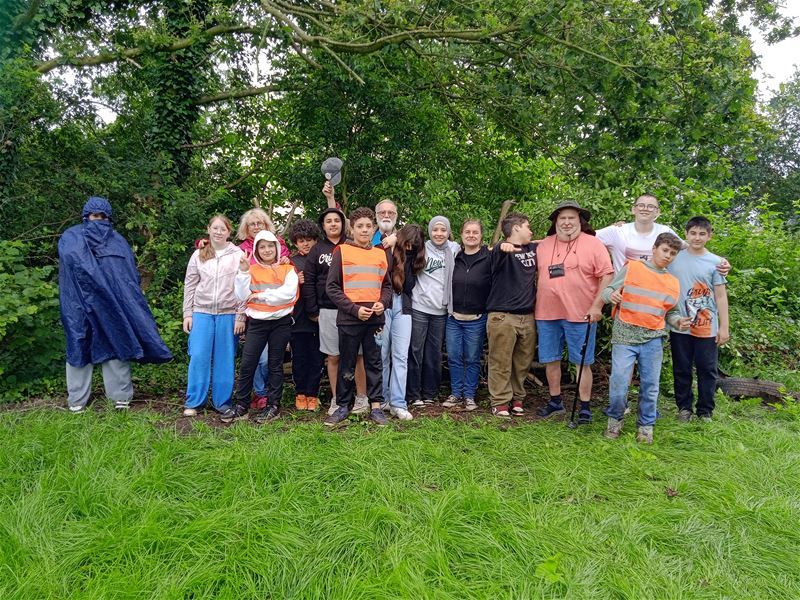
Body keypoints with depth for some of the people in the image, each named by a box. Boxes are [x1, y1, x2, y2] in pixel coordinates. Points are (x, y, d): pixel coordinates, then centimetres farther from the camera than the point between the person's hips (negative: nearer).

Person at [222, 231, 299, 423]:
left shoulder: (287, 269, 2)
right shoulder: (252, 270, 8)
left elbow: (289, 293, -14)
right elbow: (242, 296, -1)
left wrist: (260, 295, -12)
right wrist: (243, 272, -11)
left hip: (281, 322, -2)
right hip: (257, 322, 2)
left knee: (275, 364, 7)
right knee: (247, 364, 0)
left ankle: (273, 406, 15)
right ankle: (241, 406, 11)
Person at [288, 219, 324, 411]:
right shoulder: (291, 262, 6)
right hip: (298, 317, 1)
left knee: (316, 358, 5)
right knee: (299, 357, 7)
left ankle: (312, 394, 16)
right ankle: (300, 393, 20)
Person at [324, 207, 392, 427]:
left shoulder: (381, 254, 10)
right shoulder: (342, 252, -1)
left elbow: (387, 285, 17)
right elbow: (332, 287, -4)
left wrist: (382, 303, -4)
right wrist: (354, 309, -12)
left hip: (375, 318, 3)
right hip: (349, 318, -3)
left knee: (374, 363, 8)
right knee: (347, 365, 7)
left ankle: (376, 406, 17)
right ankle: (343, 406, 20)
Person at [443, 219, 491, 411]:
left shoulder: (489, 258, -3)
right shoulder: (454, 257, 6)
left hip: (477, 319, -3)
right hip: (453, 318, 3)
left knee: (472, 359, 6)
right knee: (454, 357, 7)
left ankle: (470, 395, 19)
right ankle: (456, 393, 20)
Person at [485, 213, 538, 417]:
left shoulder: (533, 249, 15)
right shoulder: (503, 250, -6)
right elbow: (496, 255, -31)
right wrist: (503, 247, -53)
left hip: (528, 316, 6)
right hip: (502, 316, -6)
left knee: (523, 362, 11)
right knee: (501, 363, -2)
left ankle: (517, 398, 24)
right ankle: (499, 402, 7)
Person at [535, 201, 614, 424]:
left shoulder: (593, 244, -3)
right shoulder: (543, 245, 9)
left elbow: (606, 276, -6)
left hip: (580, 315, -4)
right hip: (547, 314, 4)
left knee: (582, 363, 4)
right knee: (550, 360, 12)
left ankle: (585, 407, 15)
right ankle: (555, 402, 27)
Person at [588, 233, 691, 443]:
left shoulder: (673, 283, 14)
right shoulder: (632, 268, 2)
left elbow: (671, 312, 23)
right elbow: (609, 289, 1)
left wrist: (679, 322, 2)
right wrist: (610, 295, -22)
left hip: (653, 339, 4)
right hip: (625, 335, -3)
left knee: (650, 385, 6)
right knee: (618, 382, -6)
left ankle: (646, 426, 23)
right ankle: (615, 420, 17)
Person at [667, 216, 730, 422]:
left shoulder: (715, 262, 1)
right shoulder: (674, 258, 2)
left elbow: (720, 296, 1)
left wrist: (724, 327, -2)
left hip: (707, 328, -1)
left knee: (707, 370, 6)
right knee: (681, 370, 9)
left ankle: (705, 411, 19)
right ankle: (684, 407, 23)